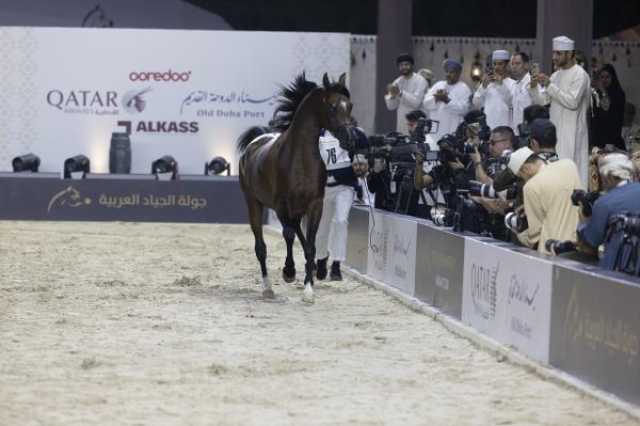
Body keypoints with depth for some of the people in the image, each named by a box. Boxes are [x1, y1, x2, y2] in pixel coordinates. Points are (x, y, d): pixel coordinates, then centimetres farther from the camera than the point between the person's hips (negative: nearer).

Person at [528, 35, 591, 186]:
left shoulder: (580, 75, -9)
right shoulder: (556, 75, 14)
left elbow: (572, 102, -20)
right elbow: (542, 100, 13)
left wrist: (549, 85, -19)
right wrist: (534, 87, -6)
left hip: (572, 131, -7)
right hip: (556, 128, 7)